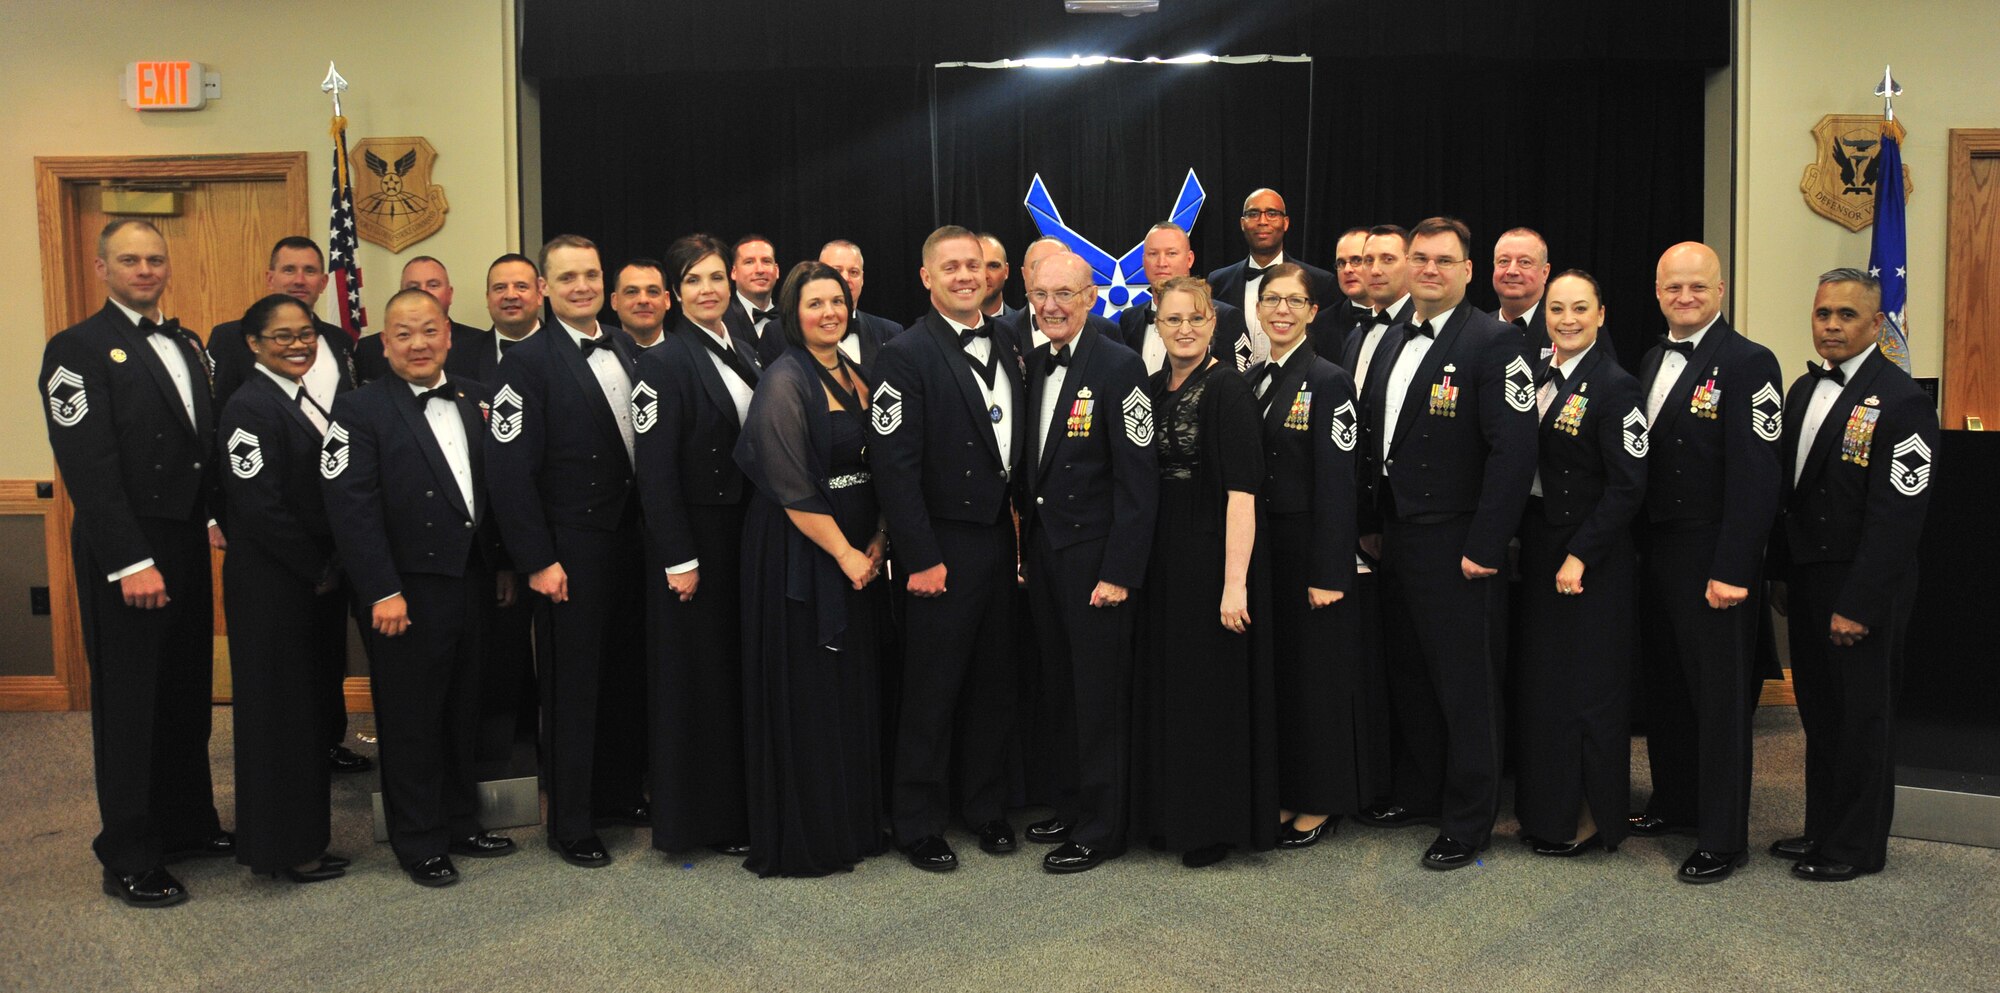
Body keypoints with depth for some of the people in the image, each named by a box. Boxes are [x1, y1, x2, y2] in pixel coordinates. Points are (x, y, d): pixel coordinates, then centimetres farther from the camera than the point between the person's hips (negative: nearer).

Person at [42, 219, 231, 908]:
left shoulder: (186, 345, 13)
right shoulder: (78, 348, -10)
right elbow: (88, 466, -16)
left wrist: (216, 516, 1)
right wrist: (131, 561, -20)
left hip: (187, 546, 7)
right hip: (125, 556, -7)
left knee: (187, 695, 16)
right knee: (128, 705, 2)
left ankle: (187, 824, 30)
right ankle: (128, 860, 13)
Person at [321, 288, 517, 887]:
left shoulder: (477, 401, 9)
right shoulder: (360, 410, -7)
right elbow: (351, 508, -13)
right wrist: (382, 592, -18)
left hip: (472, 584, 5)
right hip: (409, 591, -5)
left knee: (463, 713, 16)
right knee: (411, 719, 5)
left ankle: (461, 824, 30)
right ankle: (419, 844, 18)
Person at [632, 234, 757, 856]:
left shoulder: (744, 352, 10)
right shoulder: (667, 362, -12)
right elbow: (655, 472, -15)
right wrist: (678, 559, -17)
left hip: (745, 531, 7)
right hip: (694, 537, -7)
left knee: (743, 668, 14)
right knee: (697, 671, 2)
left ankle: (742, 801, 27)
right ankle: (704, 818, 14)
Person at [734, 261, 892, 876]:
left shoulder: (855, 375, 11)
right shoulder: (785, 382, -11)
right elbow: (793, 490, -17)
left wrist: (877, 542, -1)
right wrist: (845, 554, -15)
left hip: (857, 553, 7)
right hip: (799, 554, -7)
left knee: (855, 686, 12)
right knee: (806, 693, 0)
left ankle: (855, 822, 26)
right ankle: (802, 841, 12)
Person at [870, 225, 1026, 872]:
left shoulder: (1005, 348, 10)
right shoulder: (906, 355, -11)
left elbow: (1017, 446, 13)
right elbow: (894, 465, -15)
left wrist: (1020, 536, 7)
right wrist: (920, 558, -17)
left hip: (999, 543, 6)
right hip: (944, 549, -6)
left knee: (993, 686, 14)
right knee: (932, 692, 3)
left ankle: (986, 807, 29)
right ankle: (919, 824, 17)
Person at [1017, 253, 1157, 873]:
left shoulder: (1119, 367, -13)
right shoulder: (1032, 367, 9)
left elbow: (1139, 481, -15)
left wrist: (1120, 571, -18)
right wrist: (1023, 547, 10)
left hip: (1095, 557, -7)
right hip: (1042, 553, 7)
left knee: (1100, 698, 2)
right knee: (1059, 692, 16)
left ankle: (1100, 830, 14)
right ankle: (1070, 807, 30)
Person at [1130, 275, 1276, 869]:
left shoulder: (1227, 389, -12)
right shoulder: (1155, 389, 10)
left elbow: (1242, 492, -19)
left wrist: (1234, 582, -24)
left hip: (1211, 555, -7)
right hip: (1162, 558, 7)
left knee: (1212, 691, 2)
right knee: (1165, 686, 13)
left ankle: (1216, 826, 15)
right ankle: (1174, 814, 27)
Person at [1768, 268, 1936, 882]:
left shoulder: (1900, 401, -15)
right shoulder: (1804, 389, 10)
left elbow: (1897, 514, -18)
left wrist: (1858, 604, -20)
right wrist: (1783, 573, 9)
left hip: (1861, 589, -7)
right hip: (1806, 578, 7)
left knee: (1861, 717, 5)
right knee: (1819, 712, 16)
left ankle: (1856, 847, 18)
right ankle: (1822, 828, 28)